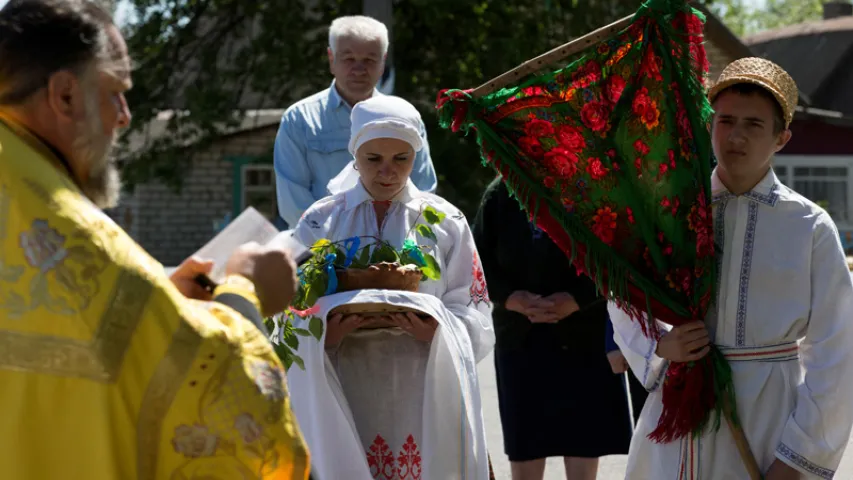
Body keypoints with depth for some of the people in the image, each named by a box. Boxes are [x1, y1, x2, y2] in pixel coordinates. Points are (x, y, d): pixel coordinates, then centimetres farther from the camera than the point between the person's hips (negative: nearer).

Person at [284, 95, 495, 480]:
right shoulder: (320, 222, 7)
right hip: (345, 404, 0)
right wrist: (327, 331, -16)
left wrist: (435, 332, -16)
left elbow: (474, 317, 4)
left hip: (426, 402, 0)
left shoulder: (445, 222, 7)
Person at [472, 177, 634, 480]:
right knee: (524, 453, 7)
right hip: (520, 339, 2)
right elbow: (479, 257, 4)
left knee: (584, 445, 4)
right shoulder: (500, 194, 3)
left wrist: (578, 298, -21)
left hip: (586, 339, -2)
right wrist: (508, 296, -14)